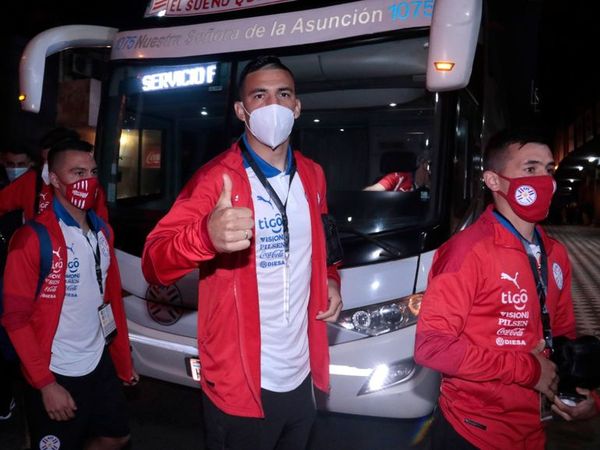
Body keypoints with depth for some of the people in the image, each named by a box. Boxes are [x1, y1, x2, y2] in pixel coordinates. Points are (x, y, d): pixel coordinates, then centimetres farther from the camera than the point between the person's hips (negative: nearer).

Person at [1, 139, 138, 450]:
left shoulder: (103, 231, 5)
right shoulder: (33, 238, -16)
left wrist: (124, 360, 13)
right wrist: (46, 384, -16)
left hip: (100, 363, 6)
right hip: (56, 374, -6)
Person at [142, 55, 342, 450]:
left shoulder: (312, 175, 4)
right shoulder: (216, 178, -14)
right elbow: (154, 264, -23)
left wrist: (330, 280, 2)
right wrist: (207, 236, -44)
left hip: (301, 378, 6)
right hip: (240, 387, -5)